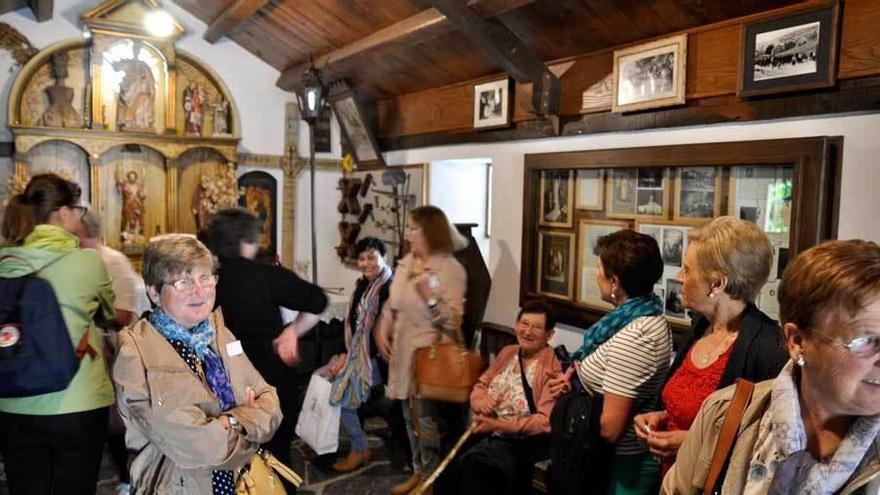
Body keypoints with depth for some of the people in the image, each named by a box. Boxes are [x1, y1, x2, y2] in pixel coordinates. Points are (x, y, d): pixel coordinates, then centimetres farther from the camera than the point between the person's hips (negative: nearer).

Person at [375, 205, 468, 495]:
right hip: (404, 351, 7)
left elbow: (453, 320, -19)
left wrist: (430, 297, -32)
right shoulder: (406, 262, 5)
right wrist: (383, 330, 4)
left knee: (426, 418, 0)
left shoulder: (451, 269, -16)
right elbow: (392, 303, 16)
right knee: (410, 416, 17)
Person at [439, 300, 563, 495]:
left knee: (471, 466, -29)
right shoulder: (508, 352, 10)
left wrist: (499, 425, -22)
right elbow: (480, 385, 17)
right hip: (485, 432, 6)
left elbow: (546, 421, -19)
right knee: (447, 468, -19)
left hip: (518, 443, -6)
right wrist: (480, 402, -7)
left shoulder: (551, 369, -11)